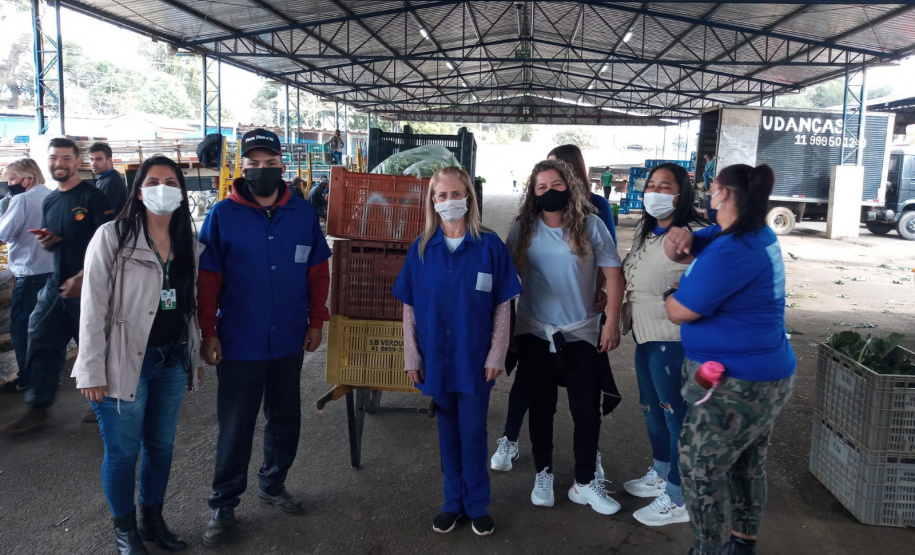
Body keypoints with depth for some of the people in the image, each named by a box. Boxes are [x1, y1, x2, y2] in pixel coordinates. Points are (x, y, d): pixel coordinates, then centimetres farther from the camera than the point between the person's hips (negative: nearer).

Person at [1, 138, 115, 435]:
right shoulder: (49, 201, 12)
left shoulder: (93, 196, -10)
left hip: (89, 285, -7)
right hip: (57, 284, 7)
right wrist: (46, 241, -2)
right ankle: (38, 409, 18)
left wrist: (82, 277, -20)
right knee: (40, 344, 7)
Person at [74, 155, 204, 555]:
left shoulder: (188, 245, 7)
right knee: (123, 452, 7)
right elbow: (93, 307, -11)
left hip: (173, 363, 5)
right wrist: (92, 371, -13)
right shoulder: (112, 237, -9)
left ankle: (153, 520, 34)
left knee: (161, 445, 15)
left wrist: (197, 357, 13)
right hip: (126, 363, -5)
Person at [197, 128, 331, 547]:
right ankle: (224, 505, 23)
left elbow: (318, 271, 7)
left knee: (286, 419, 17)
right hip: (239, 345, -3)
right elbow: (207, 279, -7)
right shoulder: (222, 215, -8)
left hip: (289, 342, 3)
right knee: (235, 427, 7)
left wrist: (316, 322, 5)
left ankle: (273, 484, 38)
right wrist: (207, 333, -9)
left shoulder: (303, 214, 1)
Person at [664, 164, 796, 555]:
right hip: (760, 376, 10)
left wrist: (669, 296, 1)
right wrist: (678, 237, -12)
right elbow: (680, 253, 11)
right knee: (747, 463, 22)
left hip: (737, 384, -10)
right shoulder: (757, 235, 6)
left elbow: (680, 312, -22)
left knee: (700, 468, 2)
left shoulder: (731, 251, -27)